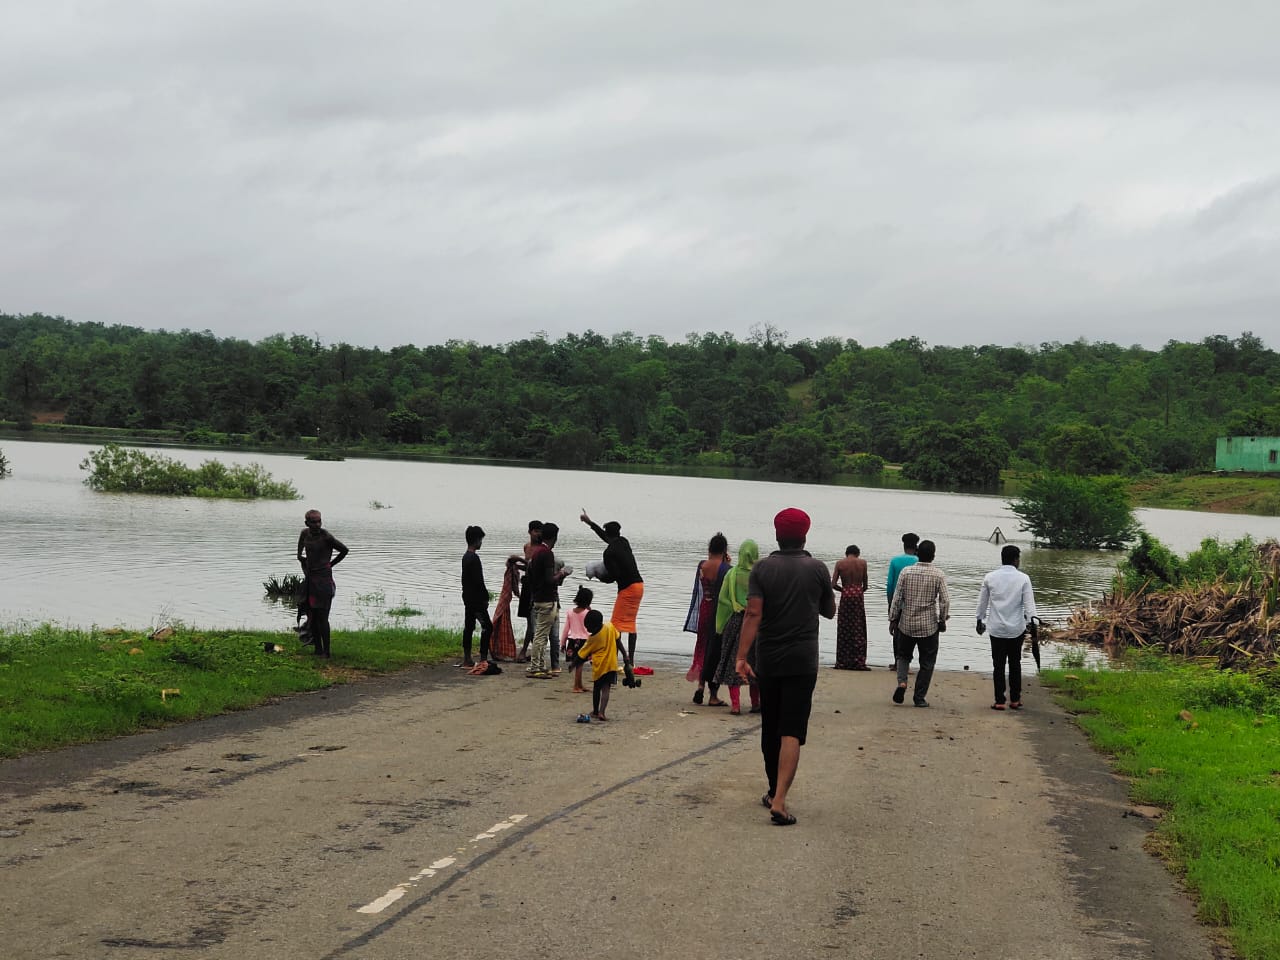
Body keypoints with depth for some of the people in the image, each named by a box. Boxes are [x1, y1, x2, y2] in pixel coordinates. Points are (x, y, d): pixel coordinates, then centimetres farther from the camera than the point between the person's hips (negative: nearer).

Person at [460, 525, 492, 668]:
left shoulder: (466, 557, 13)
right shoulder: (474, 558, -17)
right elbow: (478, 581, -20)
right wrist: (485, 597, -12)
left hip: (468, 598, 10)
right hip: (476, 599, -10)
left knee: (469, 627, 10)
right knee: (487, 626, -7)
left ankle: (467, 659, 12)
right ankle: (483, 658, -10)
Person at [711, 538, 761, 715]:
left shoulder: (732, 575, -4)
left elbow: (722, 600, -2)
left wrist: (721, 625, 6)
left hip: (734, 621, 0)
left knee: (733, 662, 5)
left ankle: (735, 704, -3)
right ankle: (755, 703, 18)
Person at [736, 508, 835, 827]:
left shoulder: (762, 568, -2)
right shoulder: (817, 569, -2)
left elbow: (753, 614, -13)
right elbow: (829, 611, 11)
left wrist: (741, 657, -16)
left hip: (768, 660, 2)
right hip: (802, 662, -2)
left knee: (770, 731, 16)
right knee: (791, 732, -6)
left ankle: (774, 792, 30)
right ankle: (779, 801, -18)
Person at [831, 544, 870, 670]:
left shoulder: (840, 563, 3)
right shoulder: (862, 563, 2)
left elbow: (833, 584, -3)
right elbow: (865, 585, 5)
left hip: (845, 596, 0)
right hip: (858, 596, 0)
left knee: (843, 631, 7)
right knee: (858, 631, 5)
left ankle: (842, 662, 8)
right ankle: (858, 662, 2)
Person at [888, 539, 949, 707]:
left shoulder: (906, 572, -4)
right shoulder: (938, 575, -8)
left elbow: (897, 598, -2)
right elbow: (944, 601, -7)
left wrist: (893, 619, 7)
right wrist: (942, 620, 7)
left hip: (907, 624, 2)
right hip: (929, 625, -1)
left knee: (903, 655, 19)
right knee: (927, 662, 9)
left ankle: (901, 682, -5)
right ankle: (919, 697, 9)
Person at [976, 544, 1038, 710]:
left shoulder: (990, 577, -1)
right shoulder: (1023, 578, -7)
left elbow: (982, 602, 7)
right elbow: (1029, 604, -7)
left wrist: (980, 621, 20)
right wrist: (1030, 623, 2)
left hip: (996, 628, 1)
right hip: (1016, 628, -1)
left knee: (998, 665, 5)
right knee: (1015, 664, 13)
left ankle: (999, 701, 4)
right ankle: (1015, 700, 17)